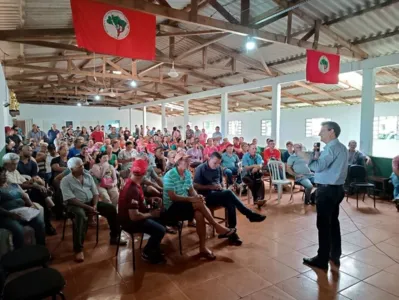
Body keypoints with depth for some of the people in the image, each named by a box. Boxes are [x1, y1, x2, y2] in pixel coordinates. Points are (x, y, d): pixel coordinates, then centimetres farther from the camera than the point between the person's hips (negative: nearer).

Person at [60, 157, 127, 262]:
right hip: (75, 205, -6)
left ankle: (114, 237, 7)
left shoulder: (88, 176, 7)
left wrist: (94, 205, -13)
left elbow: (95, 193, 6)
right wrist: (88, 207, -24)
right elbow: (71, 199, -18)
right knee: (81, 215, -39)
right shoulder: (65, 181, -9)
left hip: (90, 202, 6)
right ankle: (78, 249, -29)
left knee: (111, 208, -9)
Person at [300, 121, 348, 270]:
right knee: (333, 222, 17)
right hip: (337, 188, 10)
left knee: (324, 225, -2)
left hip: (327, 190, -10)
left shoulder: (331, 148, -17)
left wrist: (303, 155, -22)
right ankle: (335, 255, 27)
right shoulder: (342, 148, 15)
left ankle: (322, 260, 6)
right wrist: (318, 156, 5)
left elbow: (318, 167, -27)